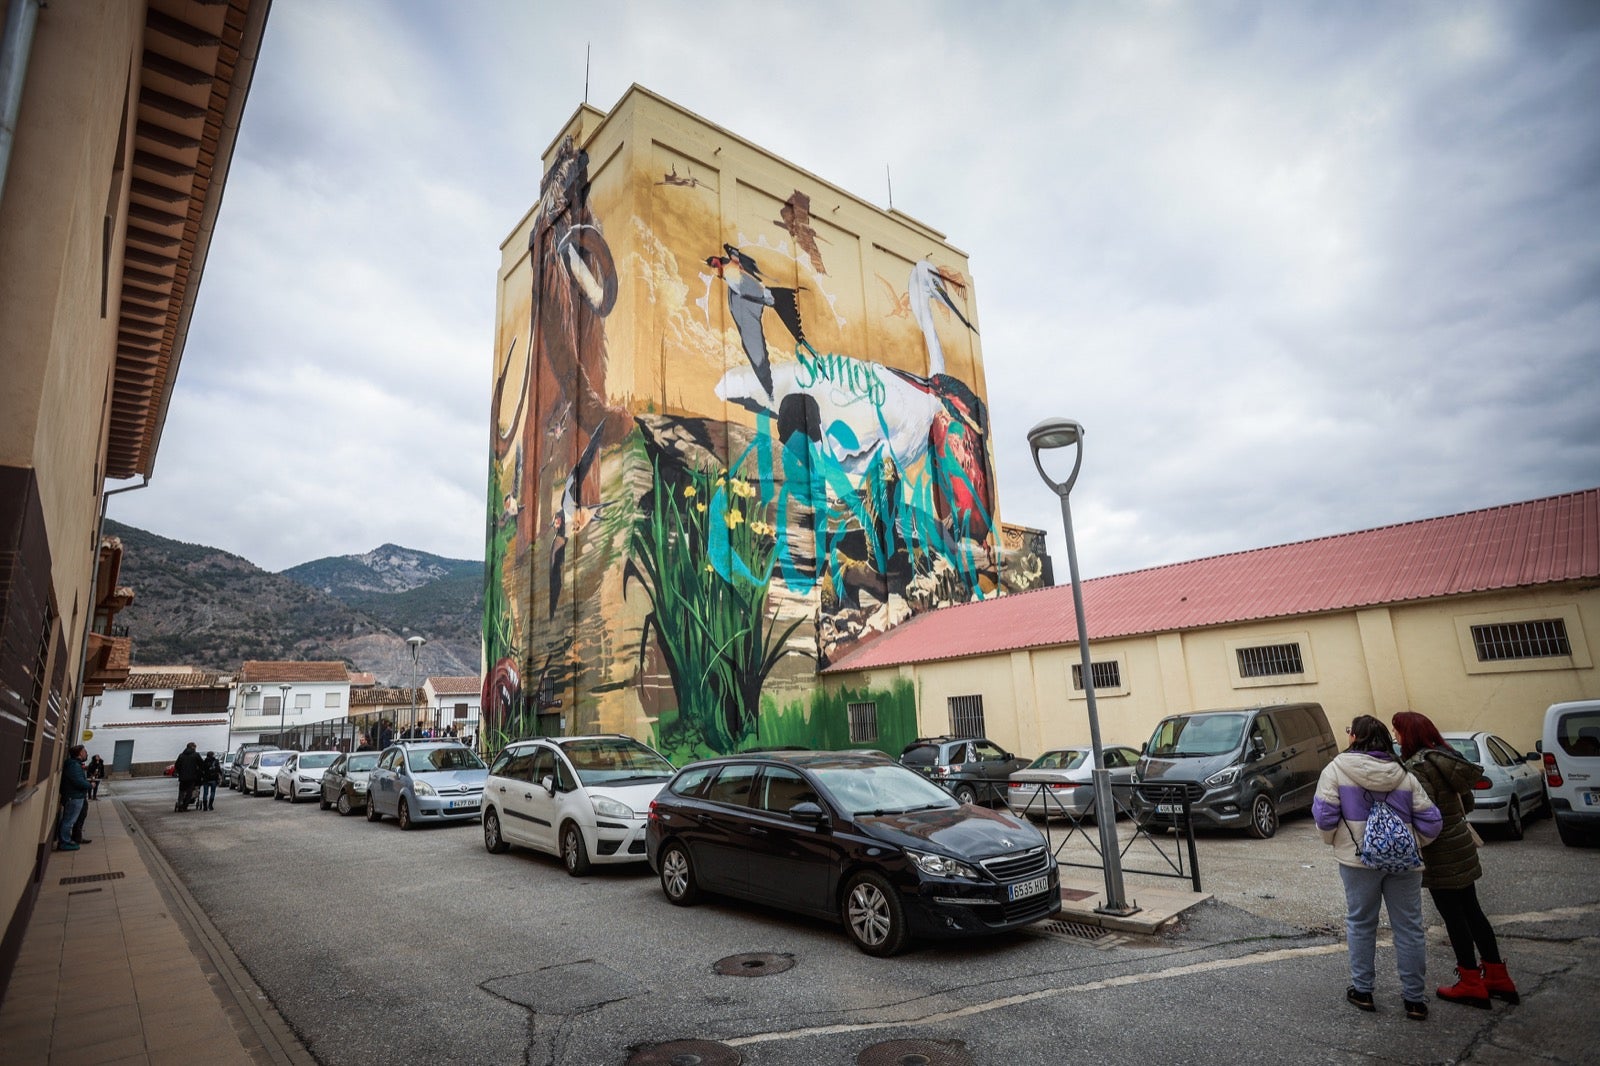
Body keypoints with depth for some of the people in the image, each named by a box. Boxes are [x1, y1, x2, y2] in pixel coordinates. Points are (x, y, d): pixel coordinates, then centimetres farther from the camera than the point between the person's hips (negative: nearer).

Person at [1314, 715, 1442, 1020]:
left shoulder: (1337, 768, -6)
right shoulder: (1403, 774, 5)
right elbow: (1430, 821, 3)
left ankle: (1362, 990, 19)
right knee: (1409, 927, 11)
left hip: (1358, 859, -2)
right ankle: (1415, 999, 18)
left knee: (1360, 923, 11)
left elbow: (1324, 814, -10)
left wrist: (1334, 840, 9)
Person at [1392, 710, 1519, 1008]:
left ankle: (1471, 984, 13)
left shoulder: (1418, 765, -21)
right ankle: (1498, 978, 26)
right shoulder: (1446, 758, 6)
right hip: (1462, 846, 9)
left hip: (1441, 852, -9)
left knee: (1454, 917, 3)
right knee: (1471, 911, 17)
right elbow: (1467, 802, 16)